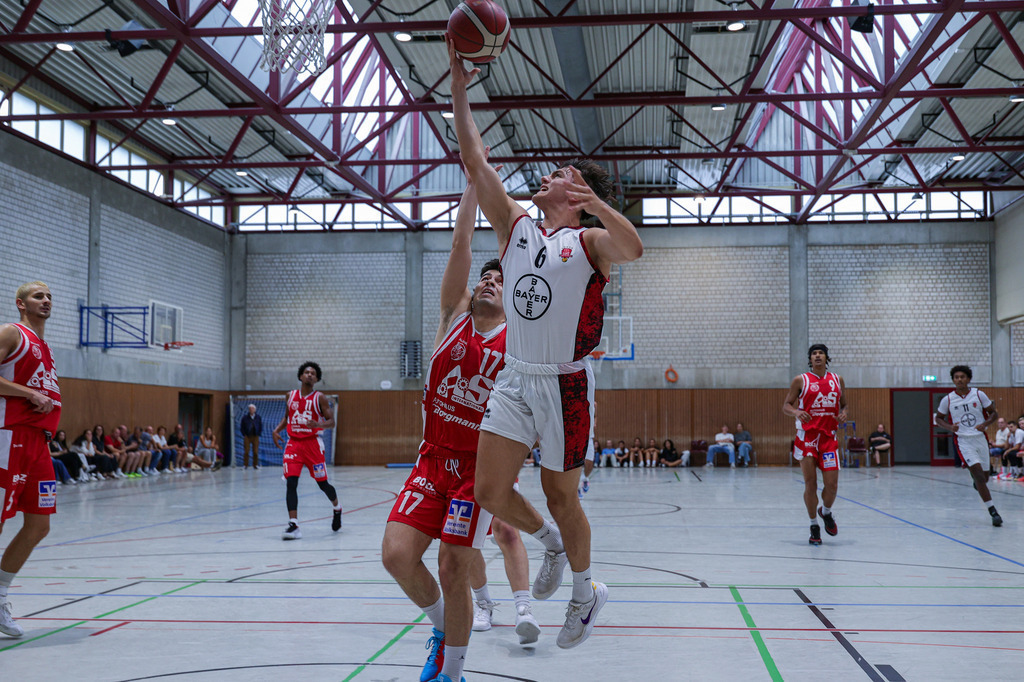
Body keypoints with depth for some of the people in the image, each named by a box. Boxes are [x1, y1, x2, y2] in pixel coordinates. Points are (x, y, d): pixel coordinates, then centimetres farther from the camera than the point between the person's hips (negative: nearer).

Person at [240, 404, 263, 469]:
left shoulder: (258, 417, 5)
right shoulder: (245, 417, 0)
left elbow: (261, 427, 12)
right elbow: (242, 427, 6)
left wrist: (258, 434, 2)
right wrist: (244, 435, -2)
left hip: (255, 437, 1)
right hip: (247, 437, -1)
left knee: (255, 452, 1)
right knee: (246, 451, -3)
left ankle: (255, 465, 10)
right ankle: (245, 465, 5)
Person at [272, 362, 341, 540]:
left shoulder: (320, 398, -2)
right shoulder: (291, 396, 10)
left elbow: (331, 422, -5)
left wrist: (319, 424, -25)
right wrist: (276, 430, 6)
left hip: (312, 443, -3)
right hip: (293, 443, 3)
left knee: (322, 483, 4)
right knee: (290, 482, -13)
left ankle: (337, 508, 36)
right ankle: (293, 525, -16)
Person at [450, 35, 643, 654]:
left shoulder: (590, 241, -3)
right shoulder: (516, 227, 10)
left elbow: (633, 248, -26)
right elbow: (477, 163, 5)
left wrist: (594, 201, -41)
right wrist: (459, 87, 1)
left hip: (565, 384, -4)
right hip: (515, 378, 5)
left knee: (560, 494, 5)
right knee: (491, 491, -3)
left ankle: (585, 592, 29)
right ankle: (550, 542, 27)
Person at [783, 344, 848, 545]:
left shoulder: (837, 380, 11)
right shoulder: (800, 380, 1)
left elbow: (844, 404, 20)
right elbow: (786, 406, 2)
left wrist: (843, 414, -3)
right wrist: (796, 412, -20)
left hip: (828, 437, 2)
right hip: (807, 436, -2)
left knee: (832, 484, -5)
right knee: (810, 484, -2)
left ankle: (826, 512, 27)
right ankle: (814, 526, 13)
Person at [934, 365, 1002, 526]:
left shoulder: (979, 395, -1)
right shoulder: (947, 399, -3)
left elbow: (994, 413, 7)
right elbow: (938, 418, 9)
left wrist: (984, 424, -13)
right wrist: (950, 427, -12)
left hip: (980, 438, 2)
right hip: (963, 440, -2)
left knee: (984, 476, 11)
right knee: (979, 474, -16)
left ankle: (977, 483, 51)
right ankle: (993, 511, -14)